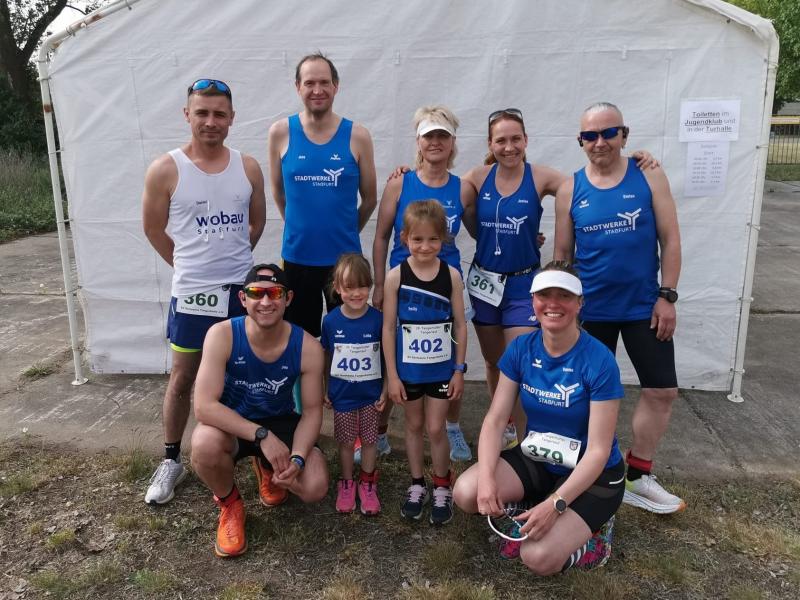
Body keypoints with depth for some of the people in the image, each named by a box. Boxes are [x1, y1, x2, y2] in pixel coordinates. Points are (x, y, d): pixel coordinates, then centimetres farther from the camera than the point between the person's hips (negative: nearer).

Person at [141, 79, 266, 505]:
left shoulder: (248, 168, 0)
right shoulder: (165, 170, -8)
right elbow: (153, 229, 2)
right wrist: (192, 265, 8)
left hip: (242, 290, 3)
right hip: (192, 294, -2)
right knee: (182, 380, 7)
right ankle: (171, 460, 24)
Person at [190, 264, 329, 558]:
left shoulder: (308, 348, -19)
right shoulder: (222, 335, -25)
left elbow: (312, 411, -10)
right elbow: (203, 406, -30)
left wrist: (297, 458, -28)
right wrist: (261, 435, -38)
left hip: (280, 423, 2)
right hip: (231, 425, -1)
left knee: (315, 488, -19)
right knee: (205, 443, -36)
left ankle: (267, 467, 19)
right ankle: (229, 504, 0)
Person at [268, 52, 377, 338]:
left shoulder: (357, 136, -4)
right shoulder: (280, 133, -2)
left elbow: (369, 199, 4)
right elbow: (277, 191, 8)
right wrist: (301, 228, 11)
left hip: (345, 257, 0)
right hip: (296, 257, 1)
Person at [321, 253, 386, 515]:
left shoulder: (378, 319, -14)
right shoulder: (331, 321, -11)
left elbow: (387, 356, -5)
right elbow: (326, 357, 1)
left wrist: (385, 391, -4)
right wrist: (324, 390, 5)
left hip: (370, 395, 0)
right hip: (342, 395, 1)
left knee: (369, 440, 13)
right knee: (346, 442, 14)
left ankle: (367, 483, 33)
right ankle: (347, 483, 34)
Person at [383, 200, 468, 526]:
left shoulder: (451, 275, -8)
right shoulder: (396, 276, -10)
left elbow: (460, 325, -1)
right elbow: (388, 327, -7)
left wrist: (459, 369, -1)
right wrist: (392, 374, -7)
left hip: (442, 367, 0)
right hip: (408, 368, 0)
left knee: (435, 428, 7)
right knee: (414, 426, 16)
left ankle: (442, 487, 28)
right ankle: (417, 484, 34)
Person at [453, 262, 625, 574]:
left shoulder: (599, 361, -22)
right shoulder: (521, 348, -8)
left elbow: (598, 451, -20)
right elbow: (495, 419, -9)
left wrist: (555, 504, -28)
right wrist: (486, 478, -25)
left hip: (592, 475, -4)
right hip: (535, 459, 4)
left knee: (538, 557, -23)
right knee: (467, 493, -21)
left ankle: (579, 529, 8)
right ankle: (524, 515, 7)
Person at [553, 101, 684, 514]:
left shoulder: (649, 177, -3)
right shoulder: (570, 189, -1)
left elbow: (670, 239, -3)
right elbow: (562, 254, 3)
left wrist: (667, 295, -8)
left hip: (644, 307, 1)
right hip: (590, 310, 0)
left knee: (662, 391, 5)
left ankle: (638, 478, 24)